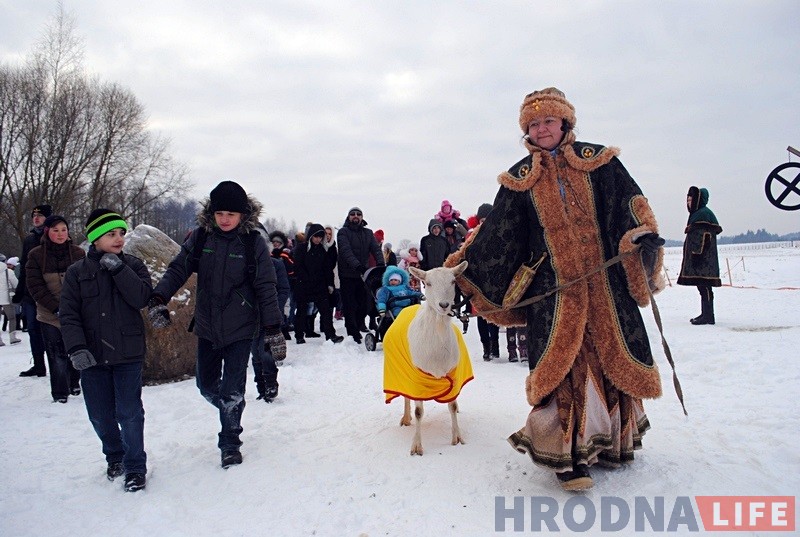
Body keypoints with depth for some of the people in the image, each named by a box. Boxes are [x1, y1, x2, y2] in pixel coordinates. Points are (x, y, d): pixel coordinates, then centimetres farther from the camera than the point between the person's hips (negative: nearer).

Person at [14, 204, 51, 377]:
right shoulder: (29, 240, 15)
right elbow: (24, 269, 20)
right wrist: (19, 292, 18)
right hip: (30, 294, 6)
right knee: (33, 329, 9)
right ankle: (38, 365, 17)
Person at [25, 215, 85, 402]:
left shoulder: (78, 253, 2)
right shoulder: (36, 255, -1)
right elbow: (35, 286, -4)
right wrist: (55, 308, -13)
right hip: (49, 315, -1)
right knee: (57, 355, -2)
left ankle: (74, 384, 31)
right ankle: (60, 393, 10)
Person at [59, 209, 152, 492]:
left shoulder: (133, 265, 1)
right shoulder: (77, 272, 2)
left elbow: (142, 298, -13)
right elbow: (68, 314, -2)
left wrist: (118, 269, -18)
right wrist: (76, 348, -13)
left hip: (128, 354, -2)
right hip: (91, 357, 2)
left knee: (129, 413, -1)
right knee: (100, 415, 12)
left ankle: (135, 466, 15)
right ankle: (115, 457, 35)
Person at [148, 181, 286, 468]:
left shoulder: (253, 242, -10)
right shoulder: (200, 237, -3)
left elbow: (266, 288, -9)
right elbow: (177, 269, -3)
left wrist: (273, 330, -11)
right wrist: (158, 299, -21)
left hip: (240, 329, -4)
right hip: (207, 328, 4)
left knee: (232, 391, -1)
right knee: (206, 385, 16)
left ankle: (230, 443, 20)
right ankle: (231, 414, 45)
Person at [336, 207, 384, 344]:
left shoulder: (368, 233, 12)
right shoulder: (343, 232, -4)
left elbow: (376, 249, -1)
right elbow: (346, 251, -19)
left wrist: (380, 262, -22)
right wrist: (357, 265, -34)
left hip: (364, 273, 4)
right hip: (348, 274, -4)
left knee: (365, 302, 11)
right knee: (350, 305, -2)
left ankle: (359, 324, 36)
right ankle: (353, 332, 4)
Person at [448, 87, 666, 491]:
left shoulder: (598, 162, 8)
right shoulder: (520, 180, 10)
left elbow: (630, 202, 3)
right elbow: (496, 235, 11)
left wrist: (646, 235, -15)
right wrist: (462, 265, 5)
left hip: (604, 282, 1)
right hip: (553, 288, -1)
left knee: (612, 359, 6)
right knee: (562, 366, -8)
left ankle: (611, 440, 24)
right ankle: (567, 454, 0)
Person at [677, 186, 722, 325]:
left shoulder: (704, 213, -10)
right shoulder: (696, 214, 21)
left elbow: (705, 237, -17)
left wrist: (698, 255, -21)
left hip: (703, 259, -10)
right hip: (697, 258, 10)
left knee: (704, 286, -10)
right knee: (702, 287, 12)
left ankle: (708, 316, -8)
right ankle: (705, 314, 17)